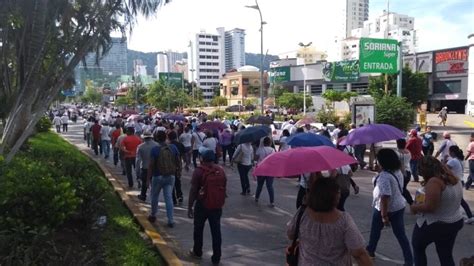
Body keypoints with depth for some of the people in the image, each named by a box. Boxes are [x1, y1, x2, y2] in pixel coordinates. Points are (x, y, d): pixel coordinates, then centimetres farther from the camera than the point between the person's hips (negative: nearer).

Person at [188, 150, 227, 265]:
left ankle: (197, 252, 32)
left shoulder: (199, 171, -10)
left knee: (198, 229, 17)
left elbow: (193, 191, -12)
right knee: (216, 231, 9)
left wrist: (190, 207, -5)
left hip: (202, 205, -3)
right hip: (217, 206, 3)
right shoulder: (221, 170, 5)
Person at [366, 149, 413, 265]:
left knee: (375, 230, 18)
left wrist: (384, 215, -26)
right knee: (401, 234, 12)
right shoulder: (398, 172, 0)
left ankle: (370, 250, 38)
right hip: (399, 207, 7)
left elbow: (385, 197, -31)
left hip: (384, 208, -7)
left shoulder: (384, 176, -29)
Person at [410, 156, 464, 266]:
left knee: (418, 246, 19)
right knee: (446, 256, 18)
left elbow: (429, 207, -29)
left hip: (433, 224, -8)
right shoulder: (454, 179, 3)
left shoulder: (434, 182, -25)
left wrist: (415, 207, -11)